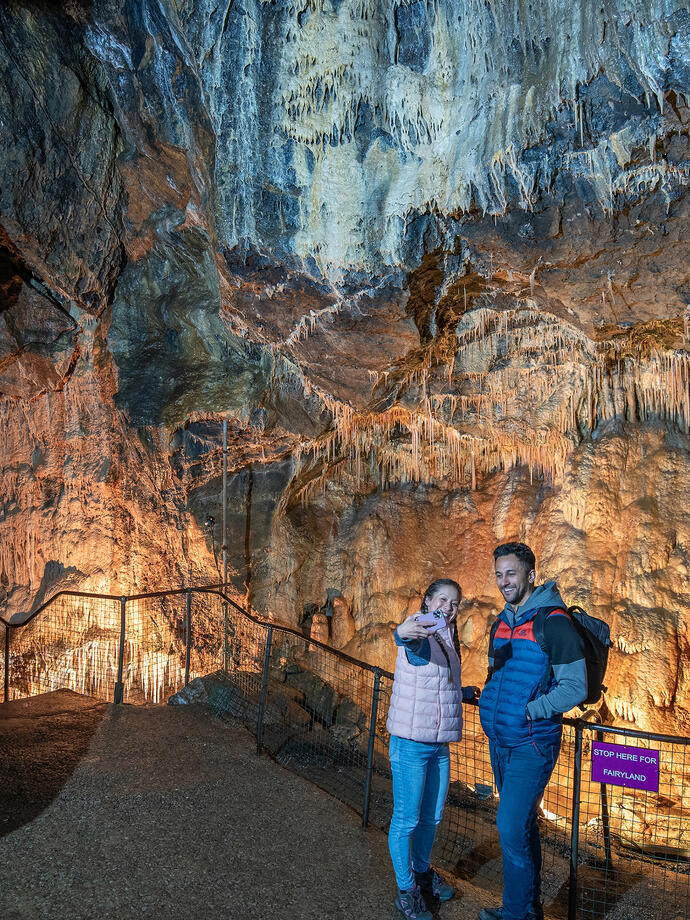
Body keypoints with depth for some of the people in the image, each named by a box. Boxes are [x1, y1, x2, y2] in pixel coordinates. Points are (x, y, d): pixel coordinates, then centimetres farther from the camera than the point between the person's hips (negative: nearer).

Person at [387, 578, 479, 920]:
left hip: (439, 745, 8)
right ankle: (406, 890, 18)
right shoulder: (419, 638, -14)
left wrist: (466, 692, 10)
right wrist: (402, 633, -64)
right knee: (406, 819, 3)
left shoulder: (447, 641, 11)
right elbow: (410, 644, -42)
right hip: (411, 744, -8)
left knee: (431, 817, 20)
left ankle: (422, 872, 40)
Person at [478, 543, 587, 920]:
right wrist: (486, 697, 4)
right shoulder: (501, 623, 9)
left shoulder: (554, 623, -15)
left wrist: (528, 711, -19)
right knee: (522, 826, 18)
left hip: (532, 745, -8)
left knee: (511, 829, -8)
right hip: (500, 743, 8)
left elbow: (575, 687, -16)